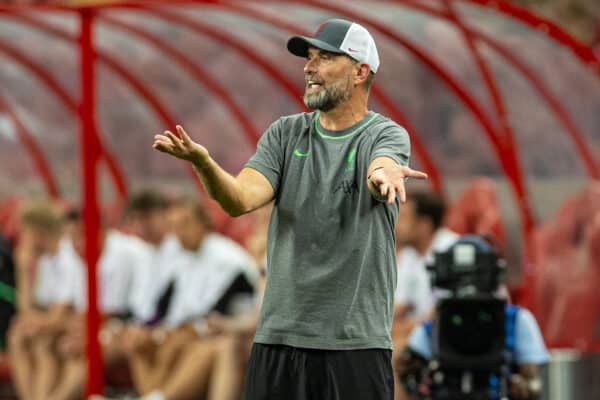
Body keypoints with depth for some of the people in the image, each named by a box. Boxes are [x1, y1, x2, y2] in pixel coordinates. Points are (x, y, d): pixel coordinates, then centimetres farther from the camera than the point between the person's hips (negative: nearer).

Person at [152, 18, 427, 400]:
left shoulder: (387, 135, -1)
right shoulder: (285, 135, 10)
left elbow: (382, 166, -26)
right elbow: (241, 199, -5)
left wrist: (383, 172, -52)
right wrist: (203, 162, -27)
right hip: (279, 339, 3)